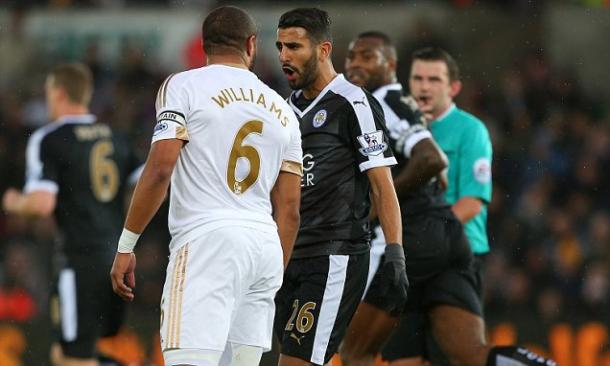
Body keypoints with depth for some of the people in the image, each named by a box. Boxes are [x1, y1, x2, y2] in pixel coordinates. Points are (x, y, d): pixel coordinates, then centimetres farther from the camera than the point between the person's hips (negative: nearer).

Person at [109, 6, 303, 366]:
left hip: (208, 241, -6)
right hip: (266, 244, 6)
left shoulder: (183, 86, 3)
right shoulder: (282, 110, 19)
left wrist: (126, 245, -4)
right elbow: (289, 209, 17)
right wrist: (273, 281, 24)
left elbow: (160, 169, -8)